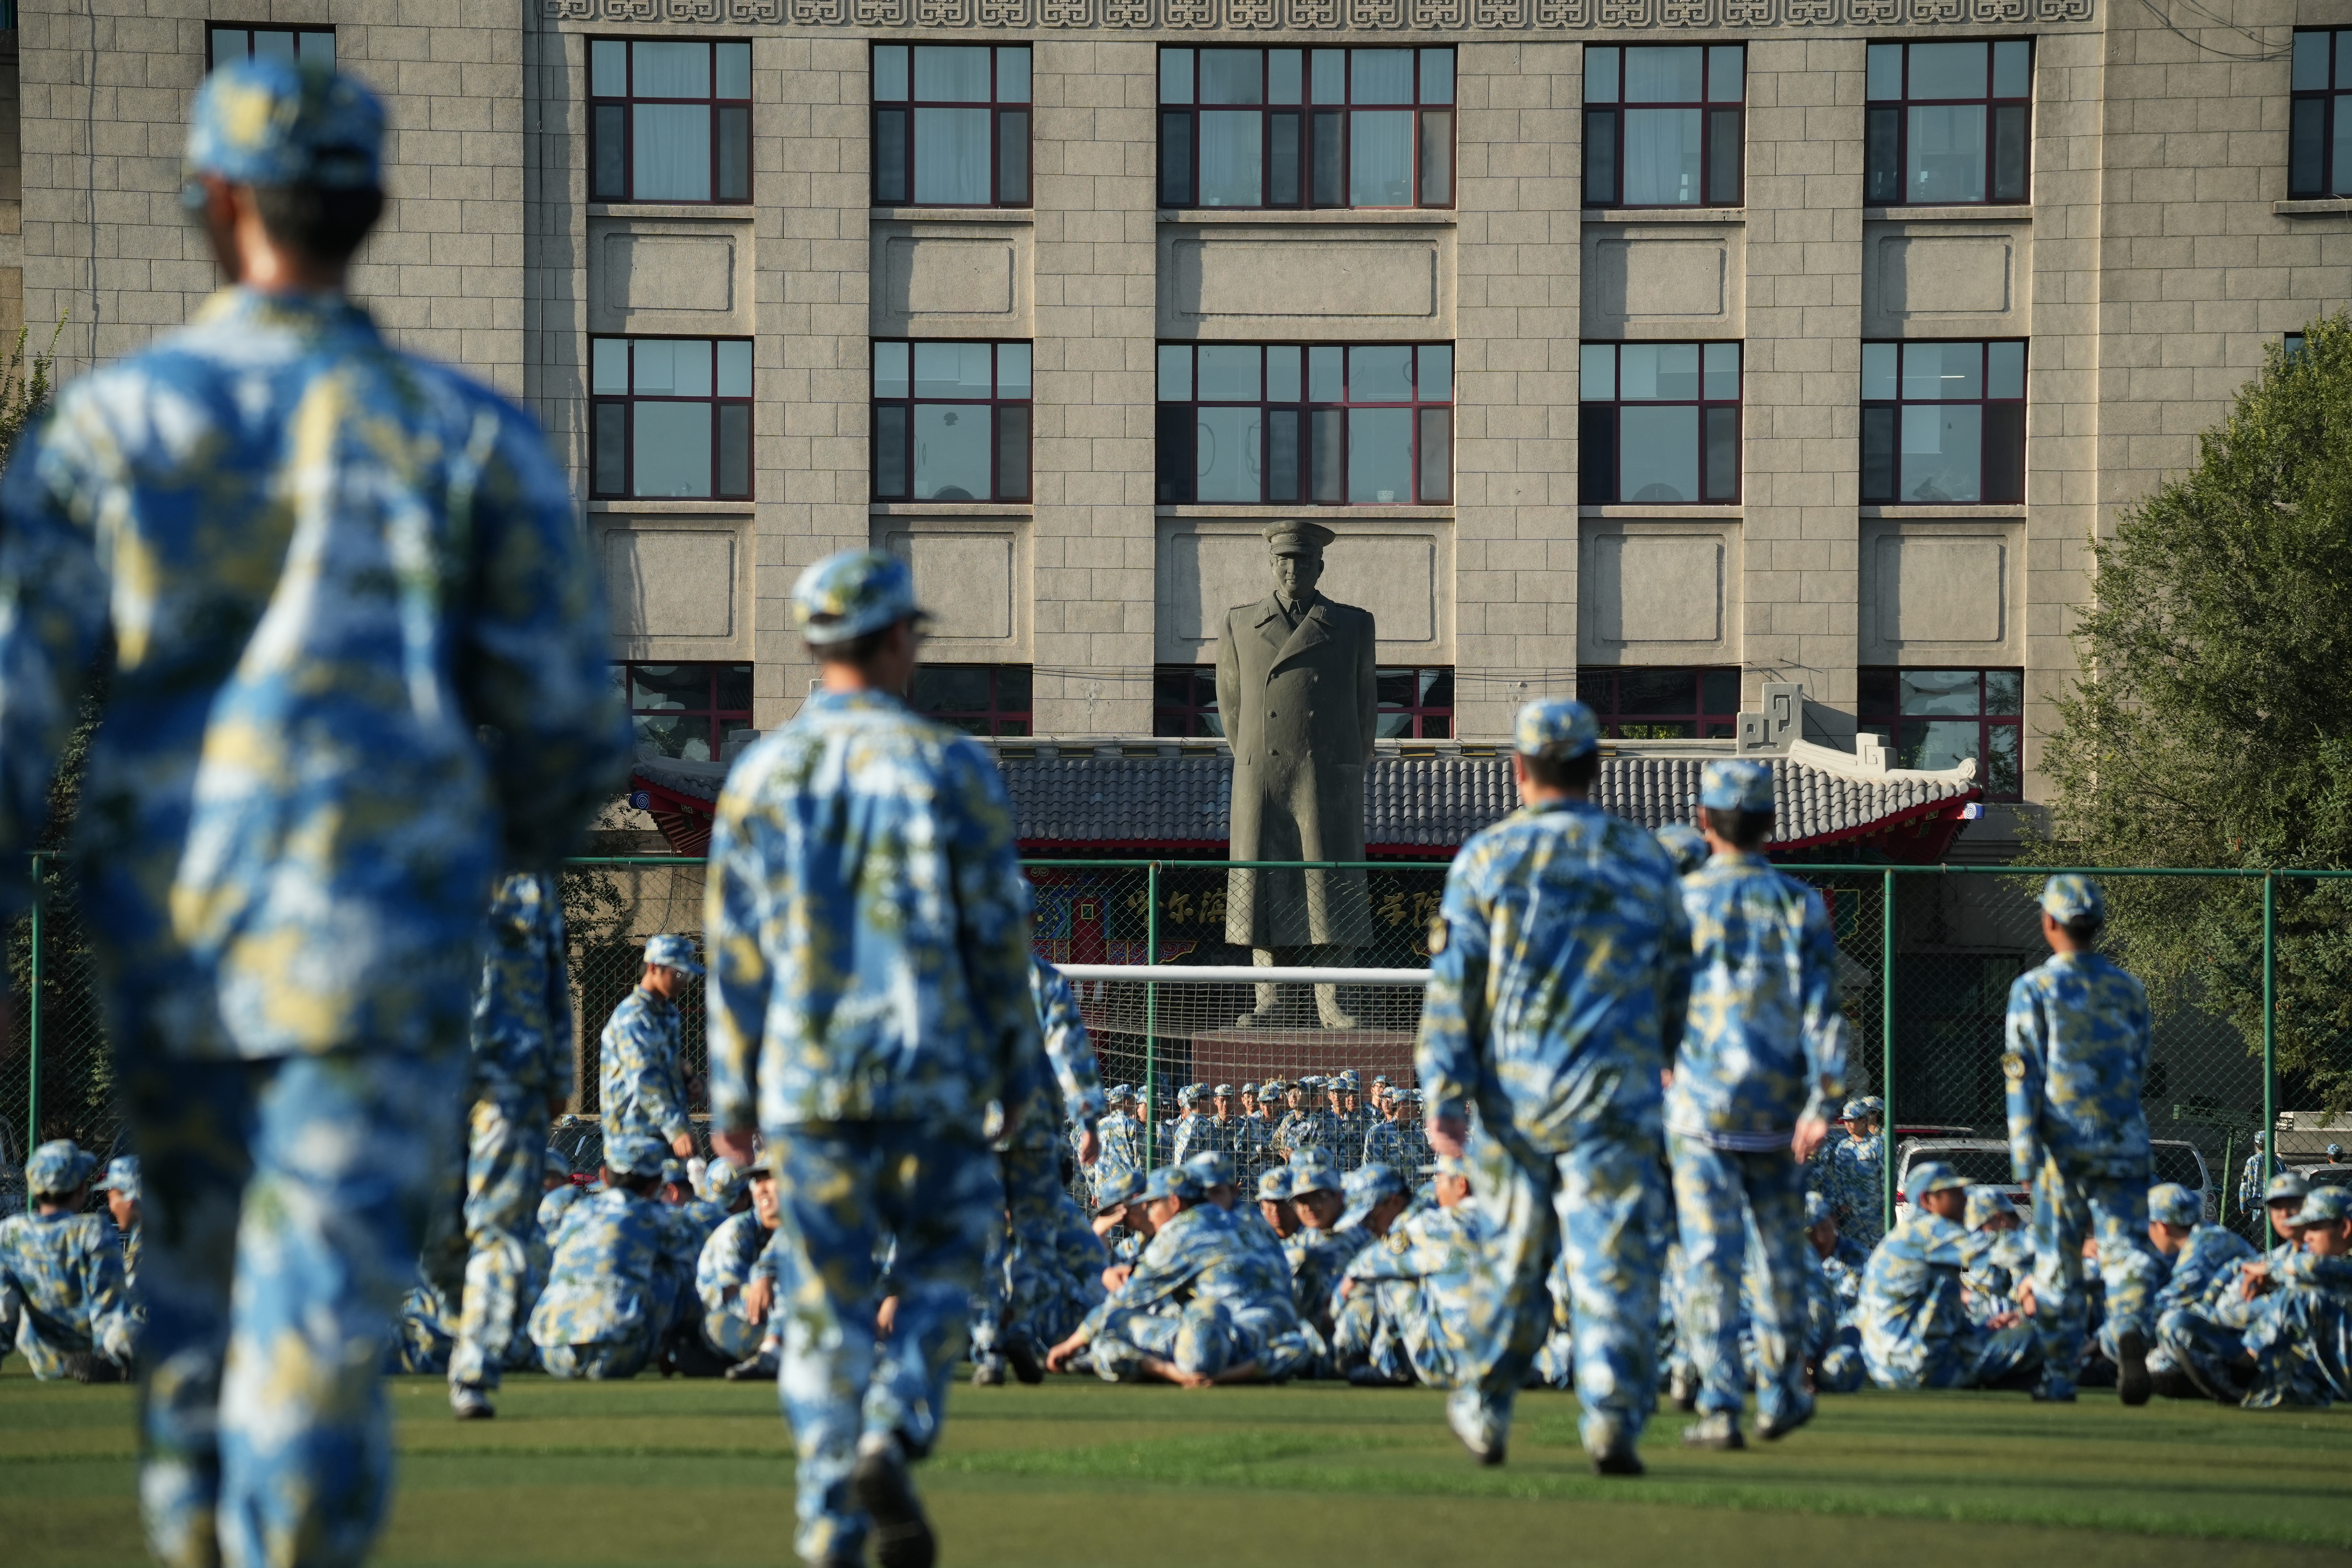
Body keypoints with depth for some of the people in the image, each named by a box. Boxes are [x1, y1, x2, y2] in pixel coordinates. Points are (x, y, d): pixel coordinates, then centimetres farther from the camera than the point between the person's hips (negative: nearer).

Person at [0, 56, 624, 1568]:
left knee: (196, 1289, 19)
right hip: (377, 946, -2)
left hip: (164, 946, 2)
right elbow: (571, 721, 2)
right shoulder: (472, 437, 1)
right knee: (320, 1324, -8)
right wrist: (509, 846, 23)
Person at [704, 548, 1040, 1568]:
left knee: (825, 1300, 6)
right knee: (941, 1260, 12)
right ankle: (891, 1439, -10)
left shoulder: (762, 773, 4)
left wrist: (732, 1097, 11)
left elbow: (734, 953, 6)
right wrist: (1019, 1076, 8)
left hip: (804, 1080, 2)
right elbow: (1000, 938, -1)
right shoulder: (948, 767, -2)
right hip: (931, 1075, -2)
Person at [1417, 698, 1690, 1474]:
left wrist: (1444, 1093, -5)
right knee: (1615, 1264, -4)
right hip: (1615, 1097, -1)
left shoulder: (1486, 858, 1)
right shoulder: (1645, 858, 6)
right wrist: (1657, 1058, 32)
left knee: (1513, 1261, 14)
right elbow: (1677, 984, 14)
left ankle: (1485, 1411, 23)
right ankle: (1613, 1417, -16)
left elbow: (1452, 985, -4)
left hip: (1512, 1093, 1)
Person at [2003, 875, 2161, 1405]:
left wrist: (2025, 1149, -8)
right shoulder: (2128, 989, 8)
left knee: (2058, 1261, 7)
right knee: (2126, 1246, 0)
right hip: (2123, 1138, 2)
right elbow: (2140, 1069, 15)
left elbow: (2025, 1075, -6)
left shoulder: (2034, 989, -2)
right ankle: (2131, 1330, -29)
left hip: (2063, 1138, -2)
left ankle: (2060, 1376, 11)